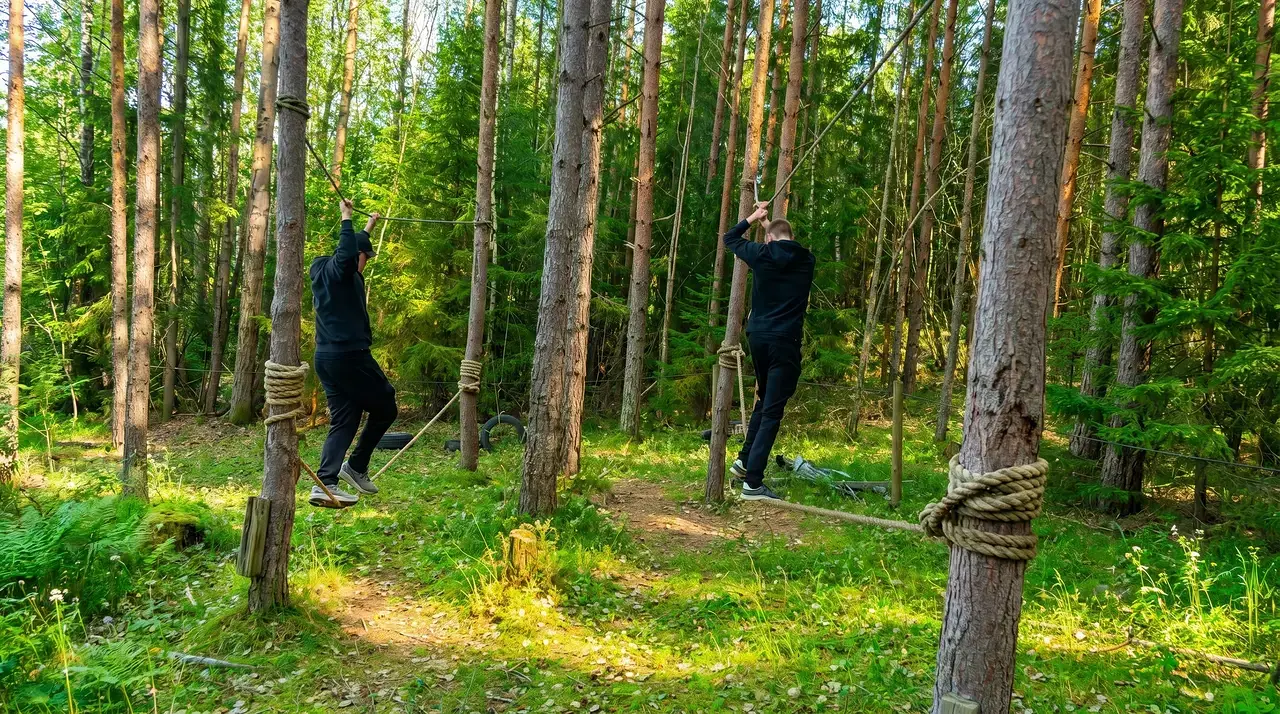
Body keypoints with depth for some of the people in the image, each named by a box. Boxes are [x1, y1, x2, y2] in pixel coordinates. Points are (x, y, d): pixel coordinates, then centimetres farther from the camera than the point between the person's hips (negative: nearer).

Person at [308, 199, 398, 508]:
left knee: (343, 420, 6)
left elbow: (351, 250, 35)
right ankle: (356, 466, 11)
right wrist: (346, 218, -26)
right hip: (350, 356, -9)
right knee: (385, 407, 9)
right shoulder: (341, 270, -10)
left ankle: (325, 484, -6)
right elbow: (347, 253, -35)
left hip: (325, 358, 9)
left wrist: (368, 227, 46)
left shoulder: (321, 270, 16)